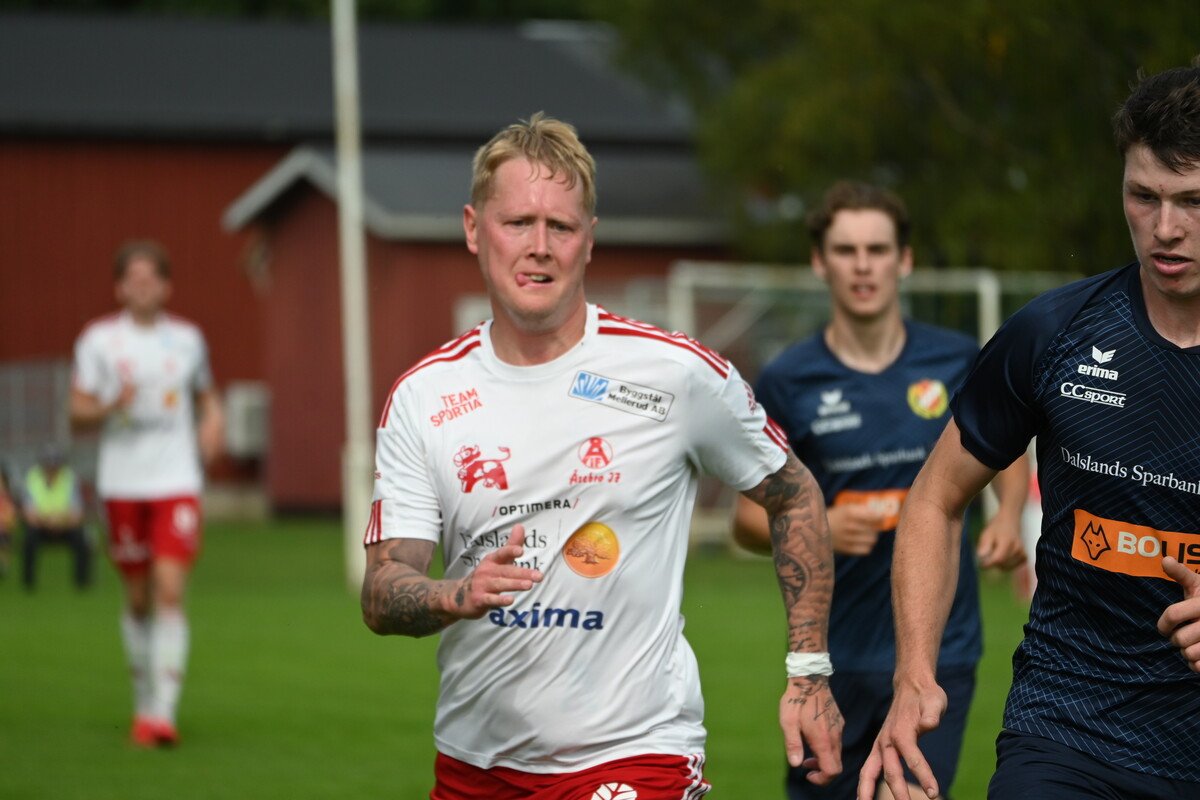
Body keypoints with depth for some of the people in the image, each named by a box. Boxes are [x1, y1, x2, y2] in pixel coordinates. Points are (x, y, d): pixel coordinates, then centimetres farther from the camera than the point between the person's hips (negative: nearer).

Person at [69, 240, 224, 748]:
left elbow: (207, 397, 22)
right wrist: (110, 406, -19)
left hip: (177, 482, 0)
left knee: (170, 591, -13)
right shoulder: (98, 339, 2)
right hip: (122, 483, 0)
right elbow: (77, 414, 2)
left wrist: (212, 428, 1)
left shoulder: (187, 338, 8)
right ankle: (145, 699, 25)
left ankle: (162, 713, -16)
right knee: (138, 600, 7)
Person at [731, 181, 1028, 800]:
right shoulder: (786, 382, -4)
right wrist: (819, 528, -19)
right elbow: (749, 520, 1)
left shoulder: (959, 362, 0)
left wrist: (1009, 517, 1)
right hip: (834, 650, 0)